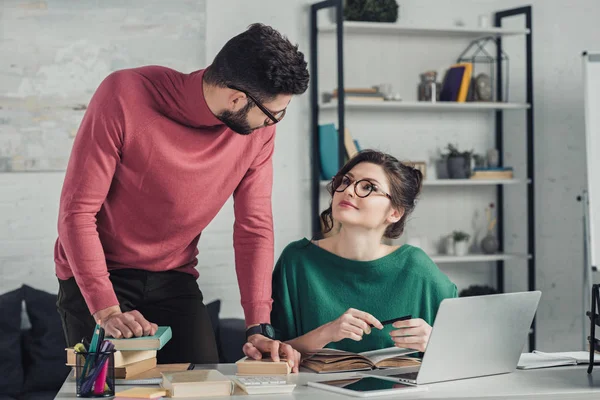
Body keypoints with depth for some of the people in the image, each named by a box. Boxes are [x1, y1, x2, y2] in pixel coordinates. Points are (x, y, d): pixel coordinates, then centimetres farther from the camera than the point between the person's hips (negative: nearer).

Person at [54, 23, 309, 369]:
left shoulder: (260, 128, -12)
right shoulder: (125, 96, -25)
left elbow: (254, 227, -8)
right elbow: (77, 211, -22)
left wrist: (259, 328, -17)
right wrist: (106, 310, -30)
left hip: (174, 277, 4)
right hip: (99, 275, -3)